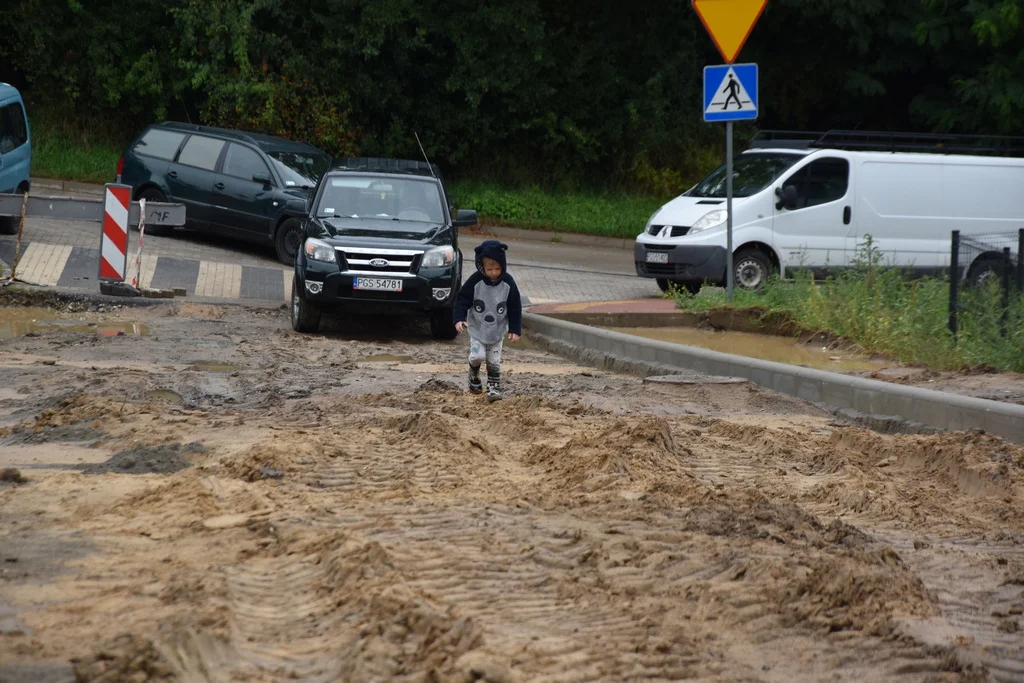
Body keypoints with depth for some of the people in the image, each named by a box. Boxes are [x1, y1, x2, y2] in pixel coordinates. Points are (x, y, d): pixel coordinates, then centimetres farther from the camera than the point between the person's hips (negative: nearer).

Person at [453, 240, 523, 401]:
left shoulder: (508, 283, -10)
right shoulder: (475, 281, -16)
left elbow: (515, 308, -1)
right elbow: (462, 300, -10)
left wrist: (515, 330, -3)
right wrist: (459, 319, -24)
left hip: (497, 331, 2)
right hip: (477, 329, -2)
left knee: (494, 362, 1)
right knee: (477, 356, -14)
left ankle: (494, 388, 13)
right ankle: (474, 376, 16)